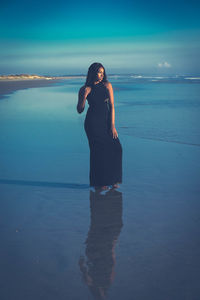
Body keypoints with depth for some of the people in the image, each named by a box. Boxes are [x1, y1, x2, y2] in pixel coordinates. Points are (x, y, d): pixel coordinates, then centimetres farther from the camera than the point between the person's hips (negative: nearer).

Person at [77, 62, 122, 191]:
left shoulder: (107, 85, 4)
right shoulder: (85, 89, 1)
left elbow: (111, 106, 0)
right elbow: (79, 110, 1)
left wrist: (112, 126, -7)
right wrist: (84, 96, -15)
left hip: (106, 121, 3)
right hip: (93, 122, -3)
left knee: (116, 148, -5)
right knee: (98, 150, -7)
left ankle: (113, 180, 10)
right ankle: (98, 183, 5)